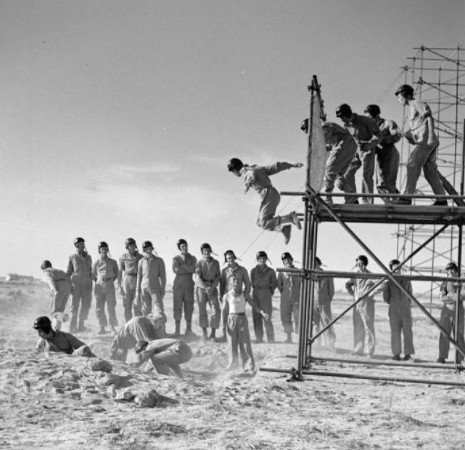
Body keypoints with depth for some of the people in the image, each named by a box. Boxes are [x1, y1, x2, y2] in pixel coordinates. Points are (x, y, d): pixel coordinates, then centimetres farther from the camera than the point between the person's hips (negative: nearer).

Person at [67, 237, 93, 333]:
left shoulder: (88, 257, 14)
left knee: (86, 305, 1)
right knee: (75, 305, -5)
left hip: (86, 284, 3)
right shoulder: (72, 257, 5)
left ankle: (81, 325, 12)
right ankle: (72, 327, -2)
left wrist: (91, 284, 13)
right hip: (76, 283, -3)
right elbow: (69, 272, 7)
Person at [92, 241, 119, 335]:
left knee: (111, 307, -4)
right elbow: (93, 275, 17)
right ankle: (102, 327, 2)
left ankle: (113, 327, 2)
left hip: (110, 286, -1)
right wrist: (98, 281, 3)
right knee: (99, 307, -2)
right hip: (99, 286, 1)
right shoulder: (96, 263, 7)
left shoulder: (113, 262, 7)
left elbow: (116, 274, 14)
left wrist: (111, 279, 0)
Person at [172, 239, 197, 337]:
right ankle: (177, 329, 4)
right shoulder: (176, 258, 7)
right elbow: (176, 270, -10)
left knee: (189, 306, -1)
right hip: (178, 284, -1)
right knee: (177, 306, -2)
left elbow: (194, 270, -8)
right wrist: (188, 269, -8)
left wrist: (182, 266, -9)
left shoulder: (193, 258, 10)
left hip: (189, 285, 1)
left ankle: (189, 329, 5)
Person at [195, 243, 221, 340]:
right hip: (201, 287, -1)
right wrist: (206, 287, -20)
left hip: (212, 288, 1)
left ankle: (213, 333, 0)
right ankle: (204, 333, 6)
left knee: (216, 310, -9)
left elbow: (218, 277, 3)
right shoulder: (199, 263, 0)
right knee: (202, 311, -1)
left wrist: (212, 287, -12)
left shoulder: (216, 263, 7)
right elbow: (198, 278, -8)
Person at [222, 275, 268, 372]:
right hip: (231, 319, 0)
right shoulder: (227, 296, 2)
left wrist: (262, 313, -12)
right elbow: (224, 311, 2)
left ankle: (248, 365, 3)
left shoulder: (244, 295, 4)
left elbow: (254, 305, 2)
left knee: (245, 343, -1)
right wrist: (225, 324, -5)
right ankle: (233, 363, 19)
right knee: (232, 343, 4)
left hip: (242, 319, 0)